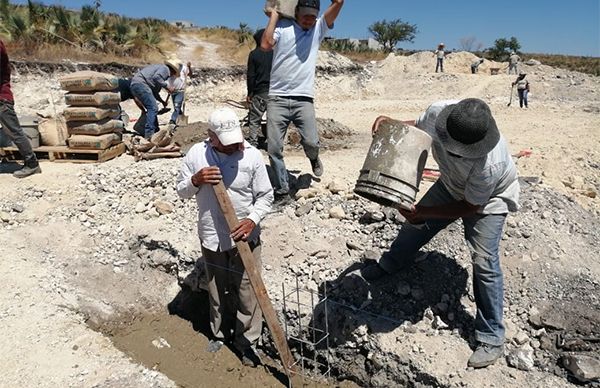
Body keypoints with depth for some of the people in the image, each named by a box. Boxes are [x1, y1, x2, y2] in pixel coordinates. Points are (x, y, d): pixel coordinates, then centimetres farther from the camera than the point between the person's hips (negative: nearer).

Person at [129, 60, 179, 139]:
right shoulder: (165, 69, 3)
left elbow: (154, 91, 34)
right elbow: (156, 77, -20)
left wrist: (162, 101, 39)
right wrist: (167, 87, -14)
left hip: (135, 85, 10)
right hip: (140, 83, -10)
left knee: (152, 108, 15)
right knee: (153, 108, -13)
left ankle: (155, 131, 20)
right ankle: (149, 134, -19)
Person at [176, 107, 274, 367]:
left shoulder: (252, 155, -12)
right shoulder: (196, 154, -6)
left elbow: (265, 196, -6)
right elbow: (181, 191, 3)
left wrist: (253, 220, -23)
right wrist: (196, 180, -19)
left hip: (244, 237, -2)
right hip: (211, 237, 2)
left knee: (247, 291, 8)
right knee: (217, 290, 19)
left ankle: (246, 340, 29)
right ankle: (221, 333, 42)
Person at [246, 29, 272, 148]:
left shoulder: (254, 54, -2)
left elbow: (250, 75, -3)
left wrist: (249, 93, 2)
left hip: (259, 92, -2)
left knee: (254, 120, 5)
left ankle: (253, 143, 0)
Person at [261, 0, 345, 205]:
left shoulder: (318, 28, 11)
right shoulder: (282, 26, 5)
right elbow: (265, 44, -12)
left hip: (303, 99, 1)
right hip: (277, 99, -1)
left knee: (311, 142, -11)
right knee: (274, 148, -5)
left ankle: (313, 158, 28)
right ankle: (282, 192, 7)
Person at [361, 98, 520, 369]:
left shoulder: (489, 164, -43)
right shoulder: (438, 112, -31)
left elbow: (470, 207, -27)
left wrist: (424, 212, -34)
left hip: (489, 198, -5)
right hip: (451, 185, 6)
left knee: (484, 261, -14)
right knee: (416, 223, 14)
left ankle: (491, 338, 3)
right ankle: (391, 264, 45)